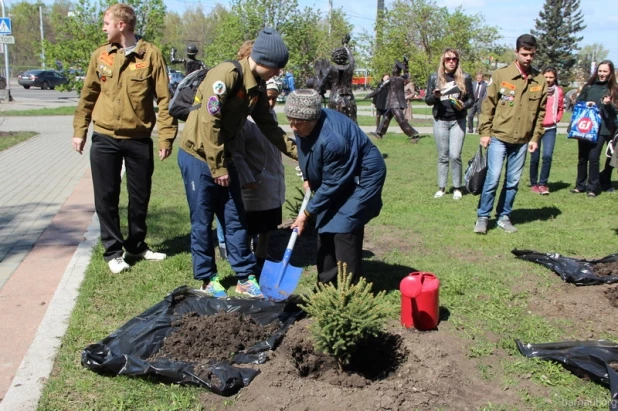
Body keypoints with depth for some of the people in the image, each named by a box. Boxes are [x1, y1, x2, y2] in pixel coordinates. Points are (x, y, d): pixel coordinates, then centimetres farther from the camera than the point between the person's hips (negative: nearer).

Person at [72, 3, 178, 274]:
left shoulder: (150, 54, -5)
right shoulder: (100, 55, 4)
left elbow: (164, 99, -6)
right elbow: (88, 96, 11)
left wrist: (166, 138, -10)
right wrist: (79, 131, 8)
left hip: (139, 140, -2)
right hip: (104, 139, 2)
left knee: (140, 196, 10)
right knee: (106, 198, 4)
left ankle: (136, 244, 29)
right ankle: (113, 250, 17)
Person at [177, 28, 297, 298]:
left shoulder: (257, 86, 4)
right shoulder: (227, 74, -22)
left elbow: (269, 127, 11)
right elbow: (209, 122, -25)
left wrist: (299, 153, 7)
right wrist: (217, 166, -21)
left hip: (223, 157, 8)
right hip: (198, 156, -8)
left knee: (235, 218, 8)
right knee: (202, 221, 3)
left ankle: (245, 277, 16)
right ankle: (207, 279, 18)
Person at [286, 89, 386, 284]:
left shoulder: (332, 139, -37)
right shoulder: (305, 125, -12)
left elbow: (331, 184, -27)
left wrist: (306, 213, -20)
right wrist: (308, 179, 5)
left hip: (362, 177, -9)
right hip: (336, 177, 9)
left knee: (343, 230, -15)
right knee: (325, 228, 9)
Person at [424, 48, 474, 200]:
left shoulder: (465, 78, 1)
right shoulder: (434, 77, 2)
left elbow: (471, 99, 6)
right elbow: (427, 100, 4)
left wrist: (464, 105, -15)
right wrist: (435, 96, -17)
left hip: (458, 121, -1)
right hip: (440, 121, 1)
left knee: (455, 155, -7)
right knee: (443, 156, 7)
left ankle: (457, 188, 6)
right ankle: (441, 188, 15)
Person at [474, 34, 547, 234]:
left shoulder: (540, 80, 4)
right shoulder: (501, 75, -4)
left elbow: (541, 112, 8)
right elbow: (488, 105, -2)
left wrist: (535, 137, 4)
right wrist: (484, 132, -5)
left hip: (522, 141, 3)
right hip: (499, 137, -3)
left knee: (513, 181, 8)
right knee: (493, 178, -7)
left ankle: (504, 216, 21)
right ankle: (482, 217, 6)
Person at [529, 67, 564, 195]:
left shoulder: (558, 91, 3)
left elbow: (560, 108, 15)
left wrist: (556, 119, 2)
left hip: (550, 128, 1)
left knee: (547, 156, -10)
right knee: (535, 157, 4)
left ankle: (543, 183, 1)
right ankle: (534, 184, 18)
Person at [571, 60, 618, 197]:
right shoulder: (589, 87, 10)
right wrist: (585, 105, -6)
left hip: (601, 129, -3)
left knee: (593, 157, -10)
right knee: (582, 157, 7)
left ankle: (592, 188, -1)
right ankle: (580, 185, 19)